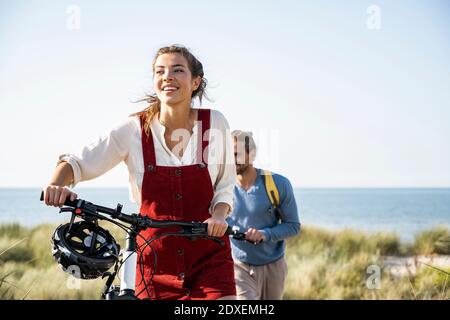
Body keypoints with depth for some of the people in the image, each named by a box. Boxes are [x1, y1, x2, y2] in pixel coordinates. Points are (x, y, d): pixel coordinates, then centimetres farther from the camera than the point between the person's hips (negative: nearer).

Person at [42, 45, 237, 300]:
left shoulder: (215, 123, -4)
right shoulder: (134, 129, -6)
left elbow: (225, 185, 4)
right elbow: (78, 162, -4)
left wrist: (219, 216, -16)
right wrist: (57, 185, -25)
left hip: (209, 258, 0)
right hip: (156, 260, 0)